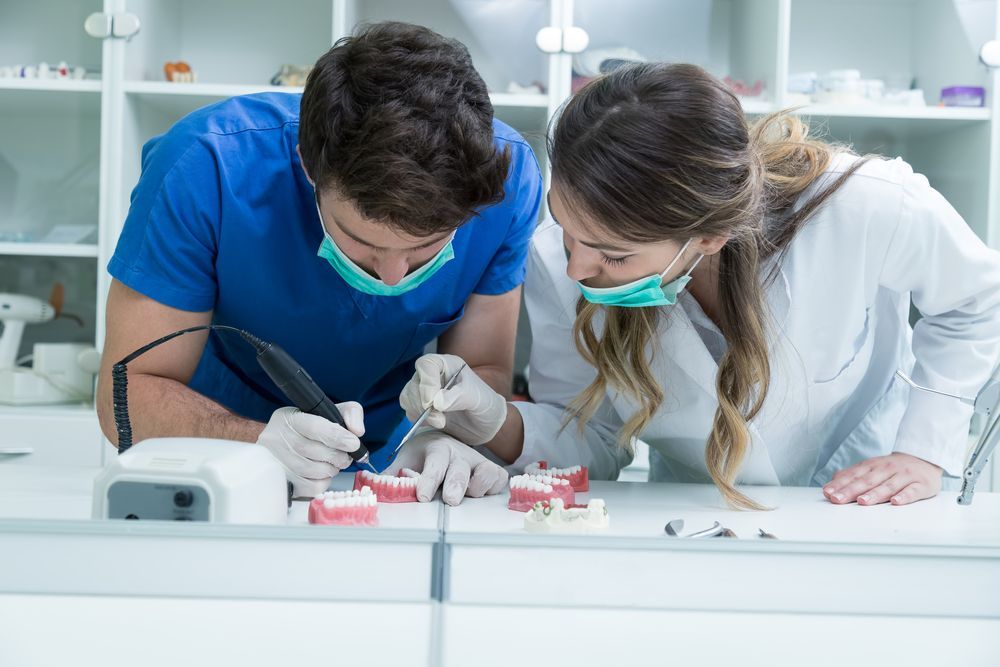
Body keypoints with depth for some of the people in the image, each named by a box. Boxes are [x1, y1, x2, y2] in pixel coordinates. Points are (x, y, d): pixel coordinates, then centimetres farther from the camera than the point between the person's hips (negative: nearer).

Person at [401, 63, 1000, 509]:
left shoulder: (871, 209, -29)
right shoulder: (558, 266, -22)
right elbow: (590, 445, -10)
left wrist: (924, 447, -12)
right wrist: (499, 424, -29)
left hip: (869, 516, 0)